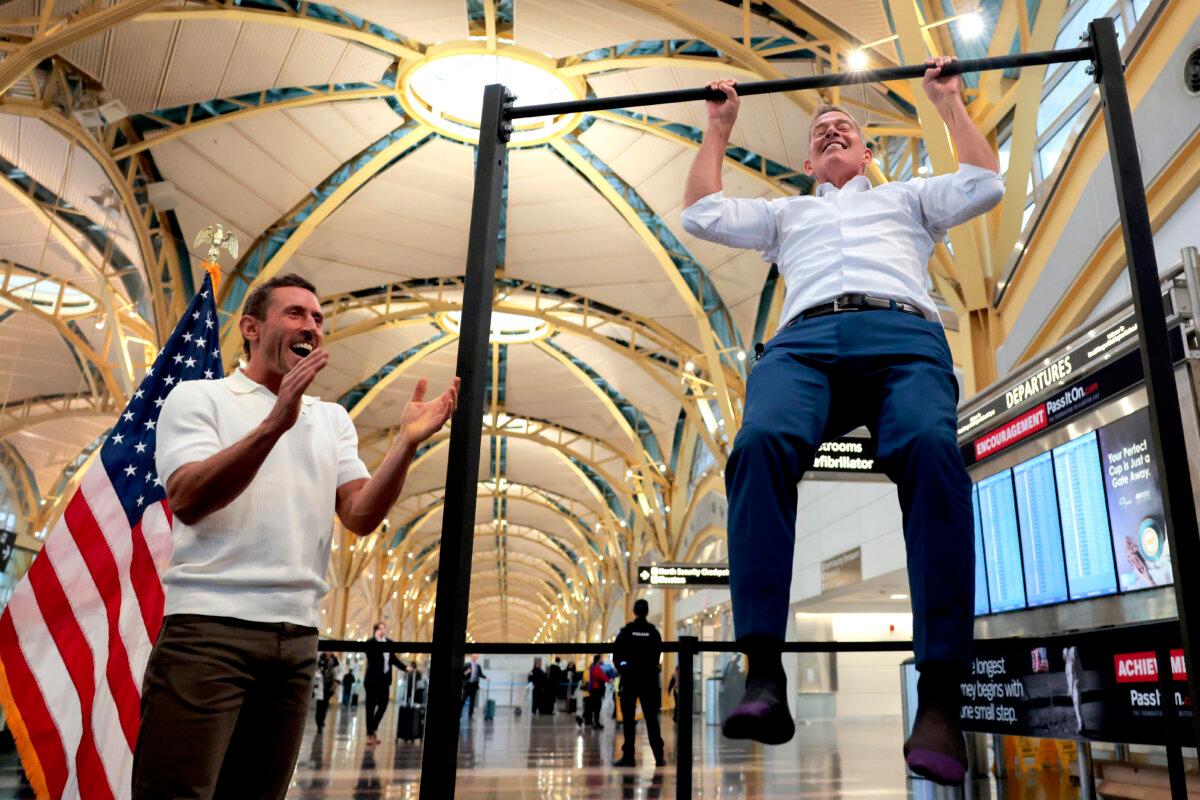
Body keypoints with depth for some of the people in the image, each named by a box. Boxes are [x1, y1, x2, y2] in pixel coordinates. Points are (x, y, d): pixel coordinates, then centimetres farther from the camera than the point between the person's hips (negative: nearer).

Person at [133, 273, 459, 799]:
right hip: (209, 625, -4)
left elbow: (361, 517, 4)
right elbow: (186, 500, -13)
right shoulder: (199, 397, 3)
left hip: (297, 637, 5)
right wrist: (275, 424, -24)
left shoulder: (332, 419, 16)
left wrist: (407, 442, -11)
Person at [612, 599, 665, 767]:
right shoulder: (654, 632, -1)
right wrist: (649, 669, 12)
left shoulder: (626, 631, -4)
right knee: (652, 718, 7)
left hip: (630, 679, -2)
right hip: (649, 679, 2)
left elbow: (616, 654, -5)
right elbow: (657, 654, -1)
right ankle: (658, 756, 6)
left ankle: (628, 756, -1)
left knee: (629, 719, 2)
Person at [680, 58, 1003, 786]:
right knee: (763, 443, -38)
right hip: (806, 339, 1)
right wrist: (719, 128, 38)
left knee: (932, 450, -38)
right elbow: (702, 215, 30)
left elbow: (986, 185, 25)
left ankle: (941, 694, -40)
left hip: (904, 334, 0)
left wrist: (950, 103, 33)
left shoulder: (905, 196, 40)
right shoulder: (787, 212, 41)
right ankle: (765, 676, -44)